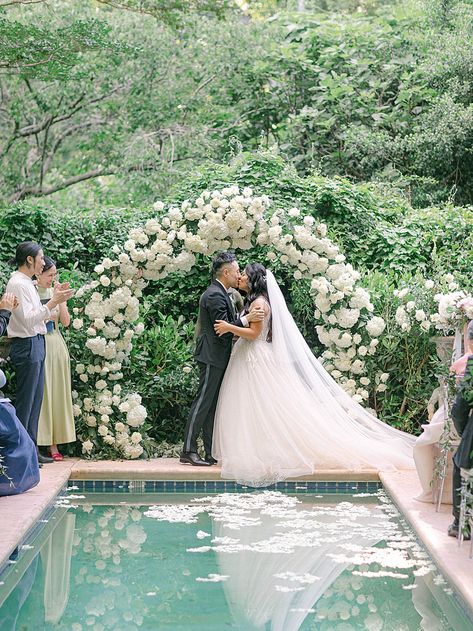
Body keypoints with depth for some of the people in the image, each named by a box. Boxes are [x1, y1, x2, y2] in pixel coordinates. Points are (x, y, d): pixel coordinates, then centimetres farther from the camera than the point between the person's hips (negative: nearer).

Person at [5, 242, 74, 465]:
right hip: (27, 345, -10)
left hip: (35, 344, 10)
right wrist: (52, 302, -24)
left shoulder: (27, 283, 15)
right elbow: (27, 319, -22)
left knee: (35, 399, 12)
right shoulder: (18, 284, -14)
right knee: (25, 401, -5)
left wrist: (55, 298, 11)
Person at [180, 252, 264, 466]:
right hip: (213, 357, -11)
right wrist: (247, 319, -24)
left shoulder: (218, 293, 16)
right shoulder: (215, 295, -16)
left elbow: (227, 324, 18)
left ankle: (212, 452, 13)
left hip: (217, 358, 11)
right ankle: (188, 451, -6)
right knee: (203, 403, -8)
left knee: (211, 405, 10)